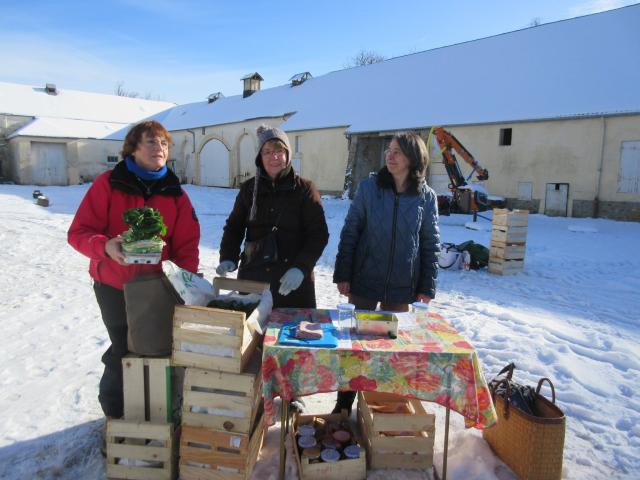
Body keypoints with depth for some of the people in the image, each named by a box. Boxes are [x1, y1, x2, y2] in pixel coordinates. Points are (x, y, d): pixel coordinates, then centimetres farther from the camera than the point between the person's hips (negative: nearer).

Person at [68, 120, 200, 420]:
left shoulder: (176, 194, 2)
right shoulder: (108, 184, -7)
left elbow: (186, 246, 2)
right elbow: (79, 232, -8)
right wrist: (106, 246, -28)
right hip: (114, 286, -3)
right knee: (124, 351, 4)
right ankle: (114, 414, 31)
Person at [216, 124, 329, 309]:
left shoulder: (304, 188, -2)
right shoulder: (249, 188, 8)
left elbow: (318, 234, -5)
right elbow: (234, 227, 15)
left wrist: (301, 268, -17)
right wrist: (228, 258, -2)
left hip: (293, 282, -2)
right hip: (252, 277, 3)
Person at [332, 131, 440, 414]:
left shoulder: (426, 197, -3)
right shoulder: (369, 187, -5)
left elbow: (430, 243, 2)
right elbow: (350, 232, -3)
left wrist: (427, 286, 0)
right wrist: (342, 274, -6)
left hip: (401, 286, 1)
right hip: (364, 280, 0)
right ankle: (344, 402, 26)